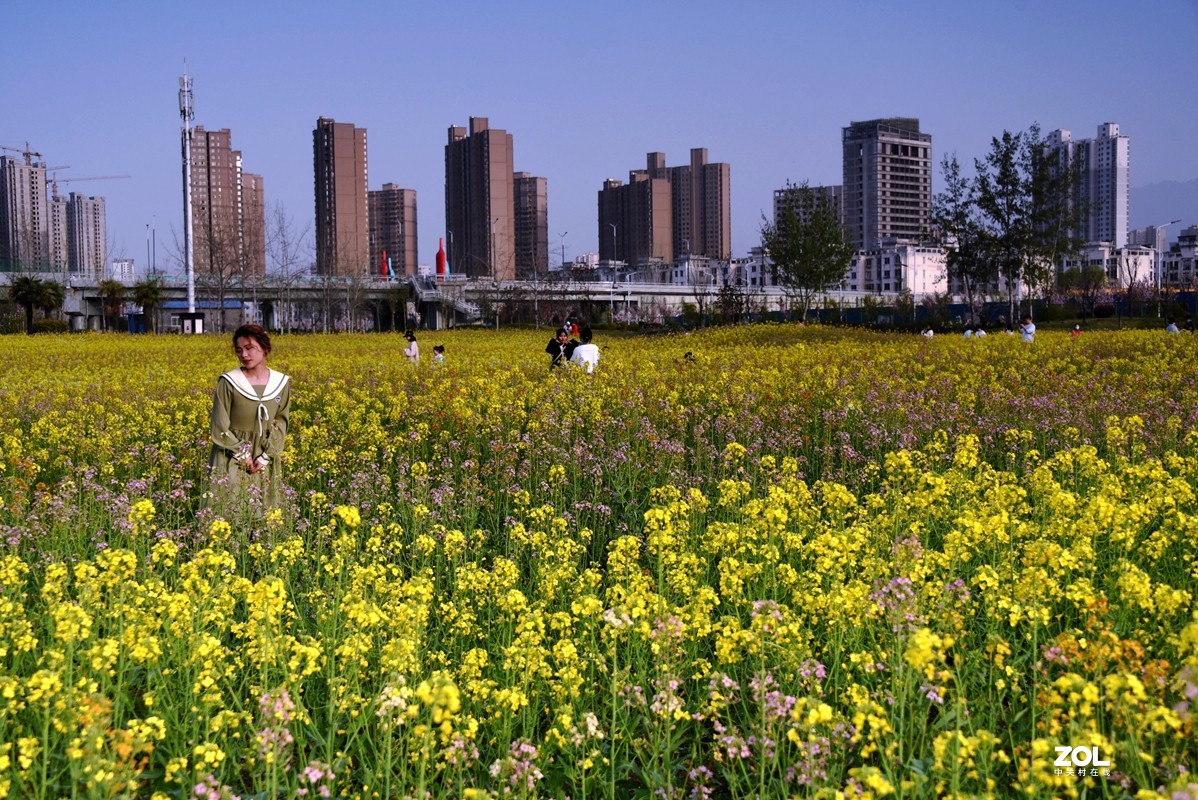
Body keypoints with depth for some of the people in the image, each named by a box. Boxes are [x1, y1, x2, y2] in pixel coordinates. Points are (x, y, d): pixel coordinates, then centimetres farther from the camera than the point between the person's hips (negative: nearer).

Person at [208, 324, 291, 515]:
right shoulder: (228, 382, -8)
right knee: (229, 511, -4)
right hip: (232, 461, -3)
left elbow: (281, 423, 3)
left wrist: (266, 456, -9)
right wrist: (242, 456, -10)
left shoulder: (282, 383, 1)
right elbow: (219, 427, -6)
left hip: (265, 462, 3)